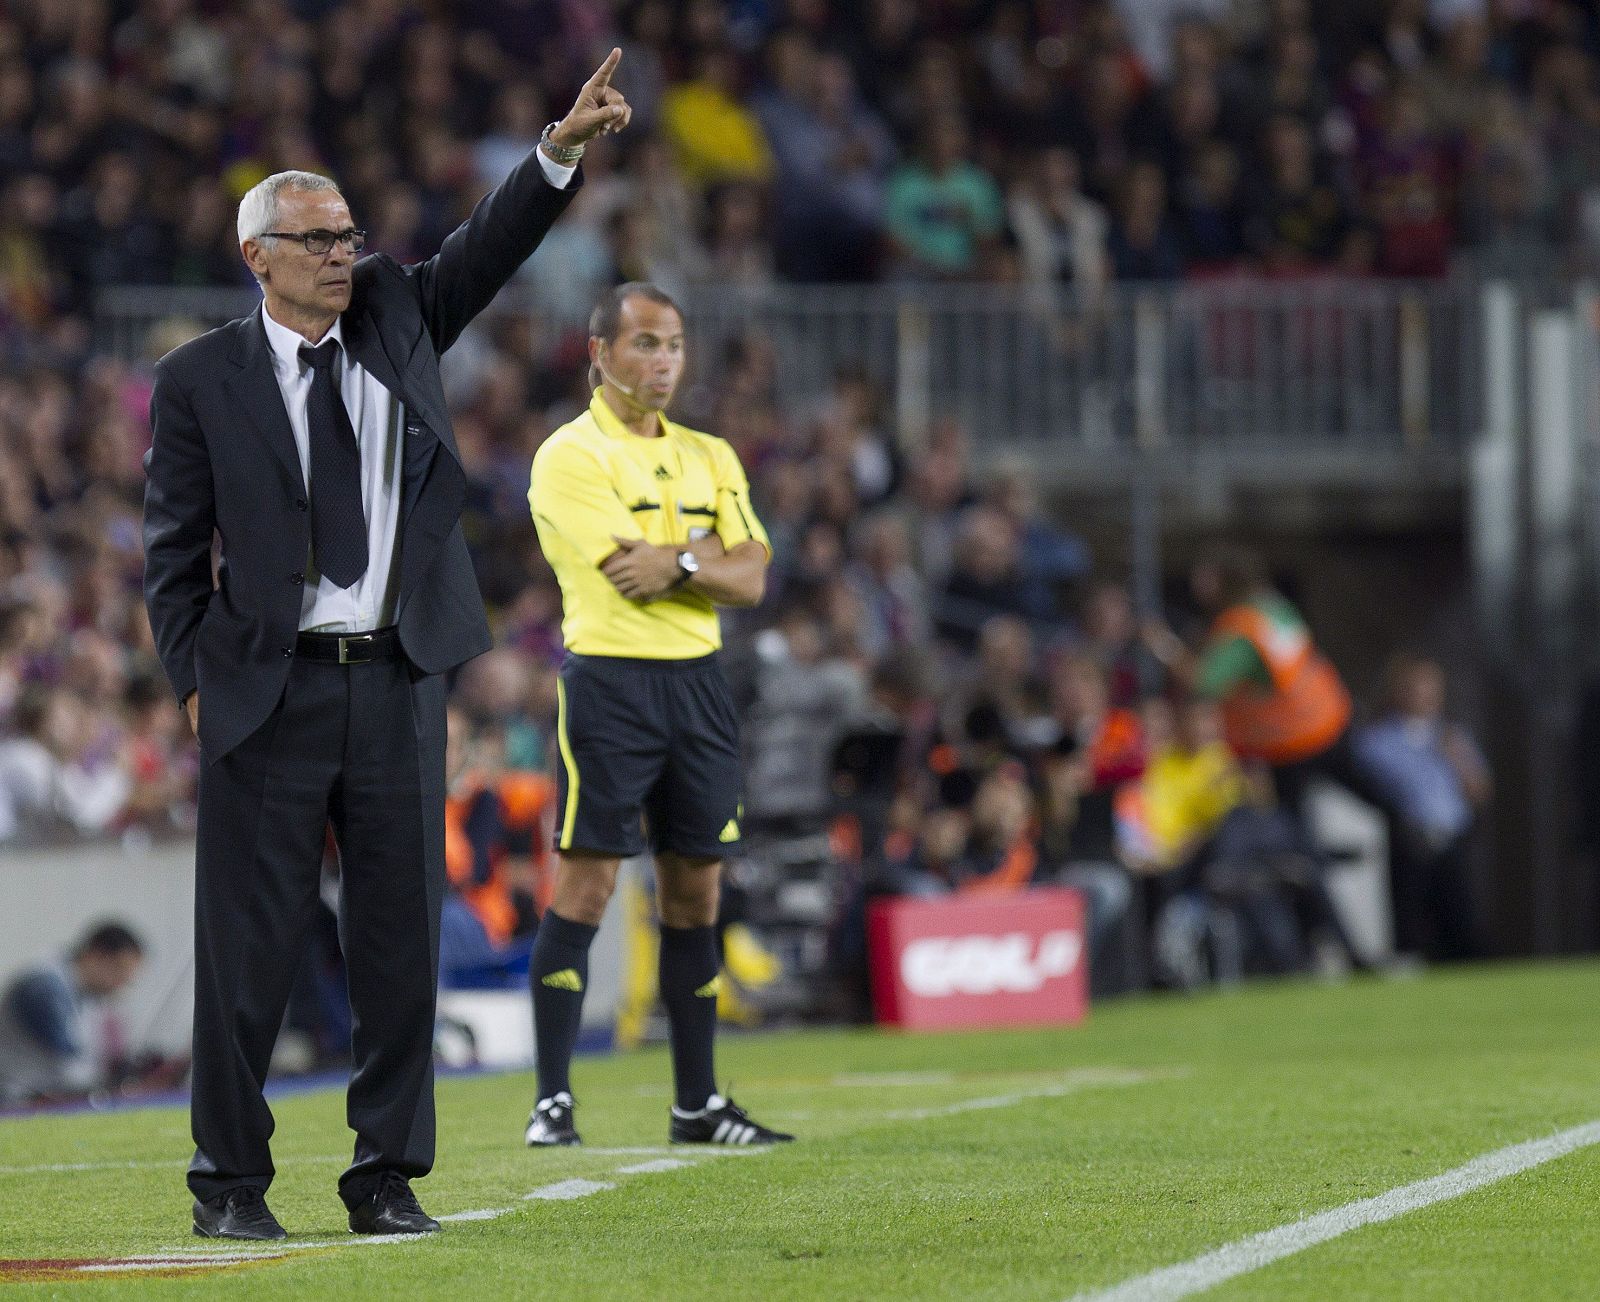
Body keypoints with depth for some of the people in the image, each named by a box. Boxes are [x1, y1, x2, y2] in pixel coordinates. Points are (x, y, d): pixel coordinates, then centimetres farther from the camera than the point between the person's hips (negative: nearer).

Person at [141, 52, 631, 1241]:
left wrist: (561, 149, -16)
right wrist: (197, 679, -5)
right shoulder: (202, 381, 0)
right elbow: (173, 550, 2)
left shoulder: (396, 319, 10)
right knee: (251, 938, 0)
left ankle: (388, 1177, 12)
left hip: (399, 677, 3)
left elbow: (485, 251, -2)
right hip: (268, 689, -3)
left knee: (403, 934, 5)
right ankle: (231, 1180, 10)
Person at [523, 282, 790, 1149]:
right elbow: (634, 569, -16)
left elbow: (750, 579, 5)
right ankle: (553, 1101, -7)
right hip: (610, 678, -6)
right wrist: (714, 551, -3)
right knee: (587, 883, -9)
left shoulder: (709, 457, 16)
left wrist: (679, 564, -11)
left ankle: (697, 1103, 12)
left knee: (695, 889, 7)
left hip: (697, 680, 6)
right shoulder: (570, 456, -4)